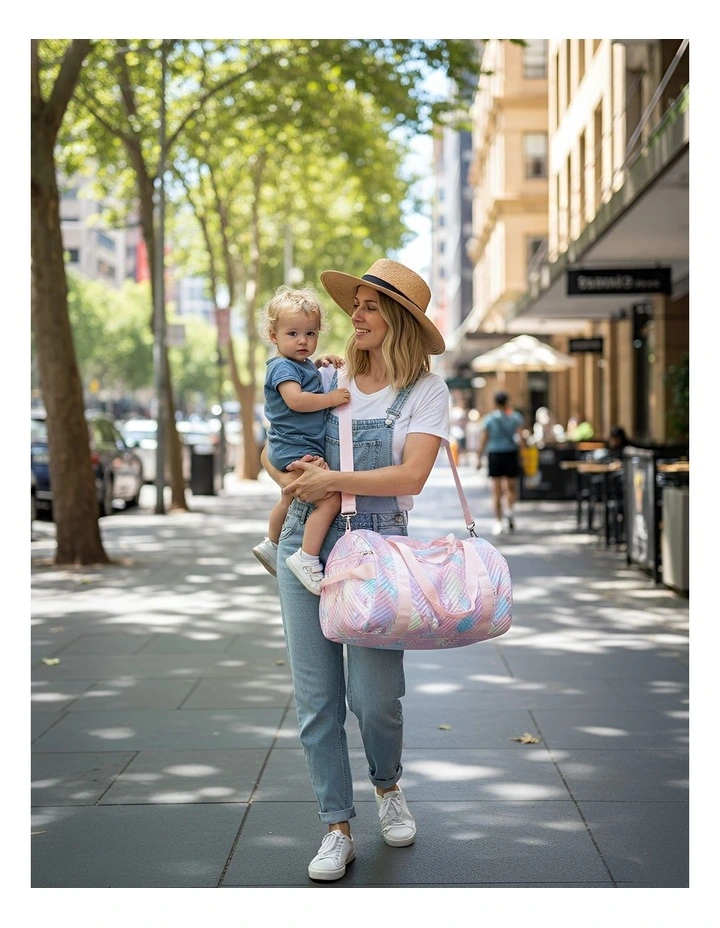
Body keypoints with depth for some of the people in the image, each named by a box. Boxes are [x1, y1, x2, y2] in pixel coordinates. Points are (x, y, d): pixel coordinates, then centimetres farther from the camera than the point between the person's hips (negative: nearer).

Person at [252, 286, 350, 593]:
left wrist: (320, 363, 18)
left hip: (296, 449, 11)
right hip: (295, 450, -11)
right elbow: (295, 399, -31)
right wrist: (331, 399, -24)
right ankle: (307, 558, -24)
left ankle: (270, 544, 52)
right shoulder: (282, 366, -16)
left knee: (290, 499, 32)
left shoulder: (302, 365, 13)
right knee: (330, 498, -23)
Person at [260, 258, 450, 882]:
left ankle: (388, 787, 30)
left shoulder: (425, 390, 0)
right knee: (316, 696, 2)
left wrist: (333, 480, -11)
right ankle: (338, 829, 13)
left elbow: (411, 476, -12)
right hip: (306, 541, 4)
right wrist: (298, 472, -1)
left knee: (375, 694, -2)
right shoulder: (329, 380, 12)